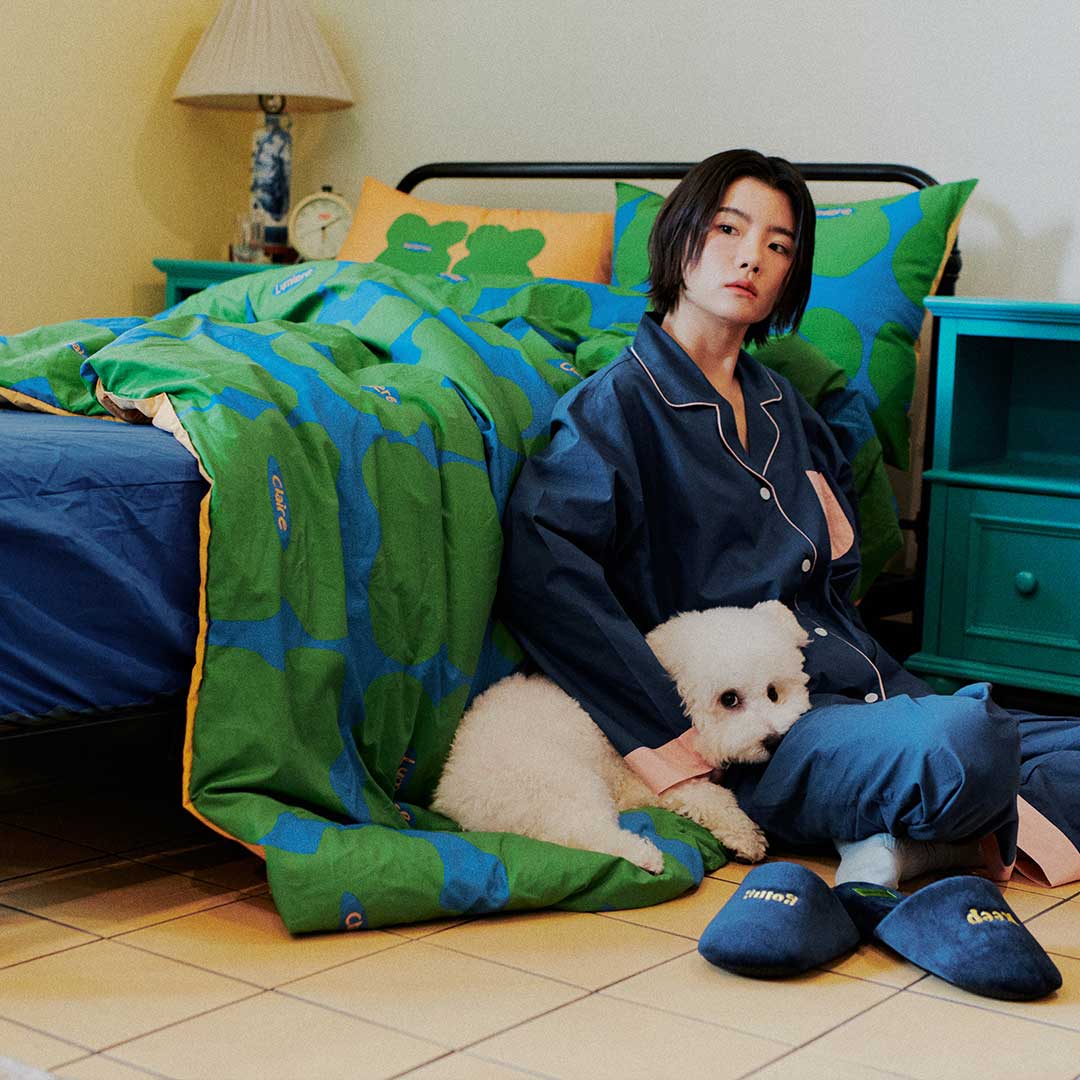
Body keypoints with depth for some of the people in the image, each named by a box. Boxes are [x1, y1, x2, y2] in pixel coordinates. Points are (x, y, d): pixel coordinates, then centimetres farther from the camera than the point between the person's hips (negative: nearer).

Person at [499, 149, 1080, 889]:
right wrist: (661, 733, -22)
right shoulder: (620, 403, -2)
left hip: (868, 686, 8)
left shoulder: (785, 407, 22)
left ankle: (911, 842, -18)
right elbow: (541, 571, -20)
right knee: (962, 743, -35)